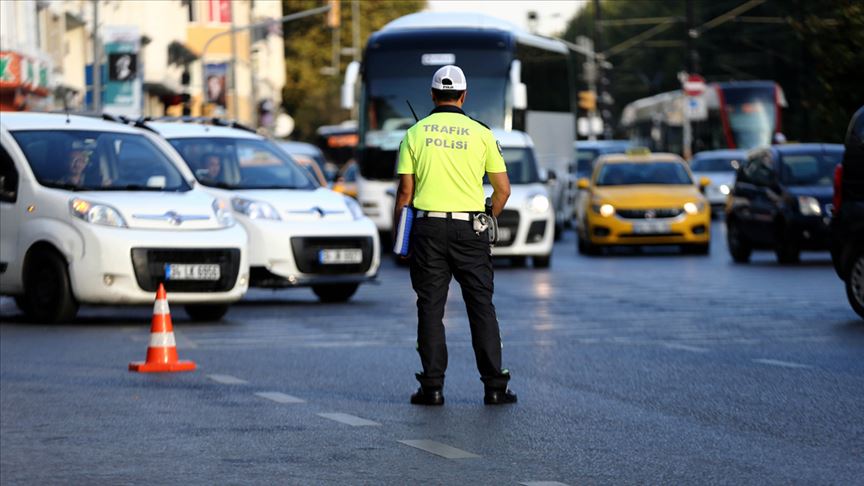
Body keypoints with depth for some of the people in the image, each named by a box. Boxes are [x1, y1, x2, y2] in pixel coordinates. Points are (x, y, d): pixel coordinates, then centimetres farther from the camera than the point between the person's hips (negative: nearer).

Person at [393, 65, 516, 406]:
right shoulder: (480, 133, 3)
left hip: (428, 227, 0)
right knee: (481, 307, 3)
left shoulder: (415, 133, 4)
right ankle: (494, 386, 0)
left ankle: (432, 387, 1)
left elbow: (405, 190, 0)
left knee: (430, 309, 4)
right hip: (469, 230, 0)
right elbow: (503, 189, 4)